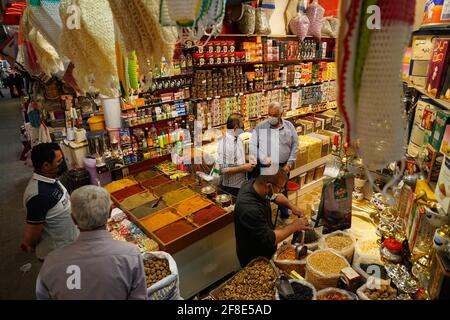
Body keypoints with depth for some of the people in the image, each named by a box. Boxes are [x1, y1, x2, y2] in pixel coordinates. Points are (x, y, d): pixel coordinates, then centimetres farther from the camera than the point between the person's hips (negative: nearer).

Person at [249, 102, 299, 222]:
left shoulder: (289, 126, 0)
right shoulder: (260, 127, -5)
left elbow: (295, 145, 3)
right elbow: (252, 146, -5)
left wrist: (290, 163, -5)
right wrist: (263, 158, -19)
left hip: (283, 167, 2)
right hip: (264, 168, -2)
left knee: (283, 193, 20)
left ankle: (284, 216, 41)